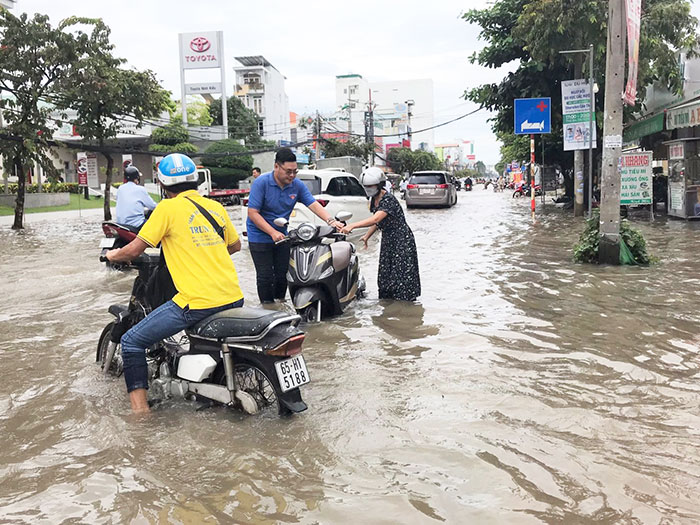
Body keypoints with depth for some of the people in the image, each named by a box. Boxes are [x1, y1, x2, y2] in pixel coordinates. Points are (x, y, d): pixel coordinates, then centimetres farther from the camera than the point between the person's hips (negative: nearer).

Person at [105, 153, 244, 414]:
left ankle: (140, 408, -1)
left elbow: (135, 249, -2)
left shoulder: (168, 208, -4)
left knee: (132, 341, 4)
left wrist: (113, 255, 19)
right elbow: (235, 245, 26)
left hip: (198, 302, -7)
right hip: (234, 299, 7)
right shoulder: (215, 206, 14)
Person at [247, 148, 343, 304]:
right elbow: (252, 213, -19)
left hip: (282, 236, 5)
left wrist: (330, 221, -26)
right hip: (260, 237, -5)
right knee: (265, 276, -2)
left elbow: (313, 204, -8)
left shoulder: (297, 185, -4)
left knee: (283, 273, 11)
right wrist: (272, 232, -26)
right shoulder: (261, 182, -18)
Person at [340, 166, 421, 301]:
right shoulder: (373, 200, 6)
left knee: (402, 276, -9)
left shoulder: (389, 199, -22)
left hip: (402, 241, -9)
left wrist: (352, 225, -43)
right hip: (387, 241, 9)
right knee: (385, 275, 9)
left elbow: (376, 219, -36)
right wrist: (367, 236, 10)